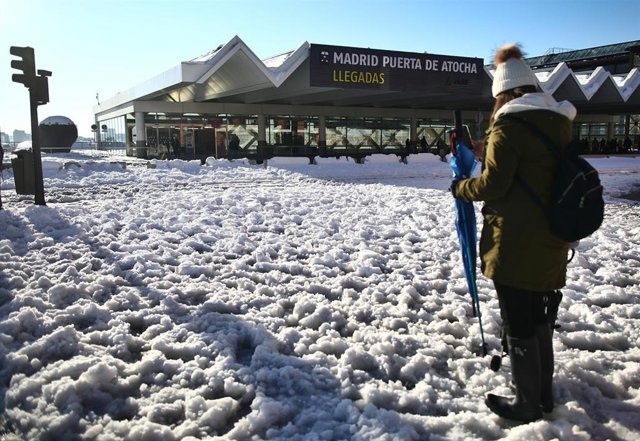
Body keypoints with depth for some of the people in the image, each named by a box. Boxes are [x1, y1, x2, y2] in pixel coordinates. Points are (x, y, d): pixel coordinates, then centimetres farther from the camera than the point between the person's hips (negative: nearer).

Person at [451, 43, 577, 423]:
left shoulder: (509, 124, -13)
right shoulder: (560, 122, 10)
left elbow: (493, 184, -16)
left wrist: (460, 188, 4)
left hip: (515, 245, -8)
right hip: (550, 241, 8)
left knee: (518, 324, 4)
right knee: (540, 318, 20)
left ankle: (527, 404, 16)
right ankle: (544, 394, 32)